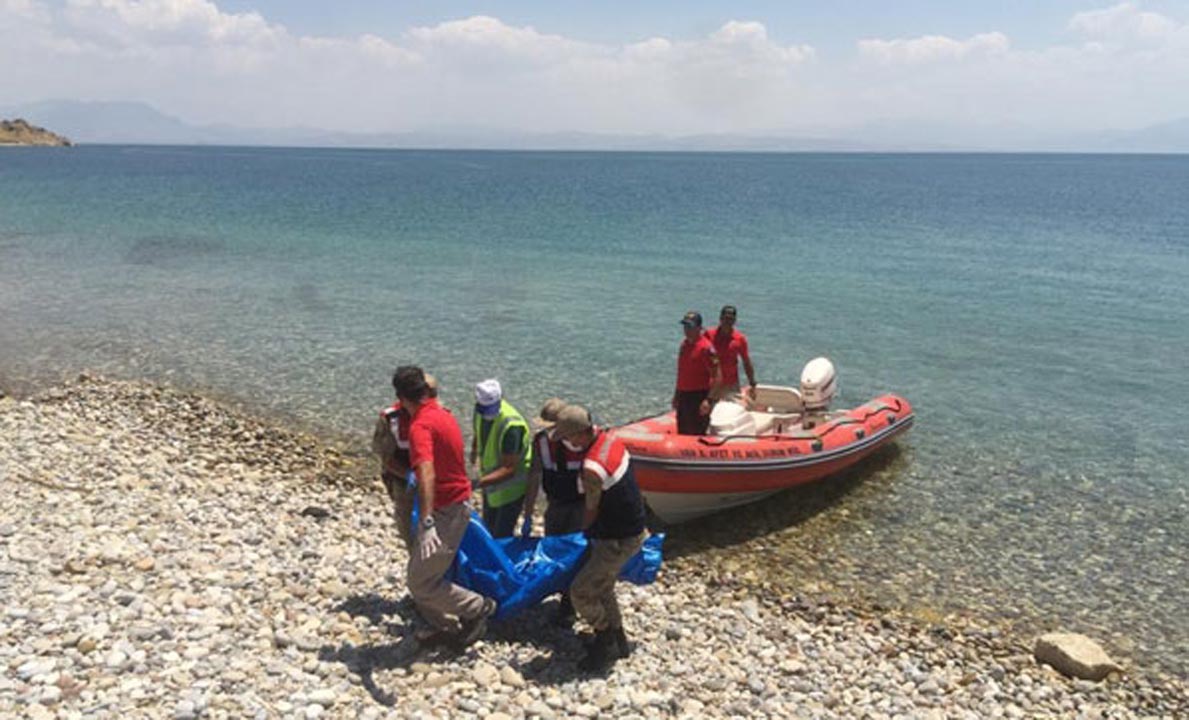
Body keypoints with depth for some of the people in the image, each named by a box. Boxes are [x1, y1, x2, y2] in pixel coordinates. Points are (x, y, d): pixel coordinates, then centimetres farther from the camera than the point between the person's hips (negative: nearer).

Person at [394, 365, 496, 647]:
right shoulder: (443, 413, 6)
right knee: (418, 571, 16)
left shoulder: (420, 426, -23)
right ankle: (446, 626, 25)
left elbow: (427, 474, -37)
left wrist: (426, 524, -44)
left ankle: (478, 607, 10)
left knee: (421, 583, -3)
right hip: (457, 503, 9)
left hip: (446, 512, -9)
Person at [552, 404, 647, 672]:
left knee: (581, 591, -2)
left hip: (619, 539, -9)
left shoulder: (592, 469, -30)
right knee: (602, 588, 21)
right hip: (632, 526, 9)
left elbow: (592, 510, -14)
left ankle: (606, 644, 15)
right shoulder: (609, 438, -4)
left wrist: (584, 535, 7)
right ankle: (618, 641, 35)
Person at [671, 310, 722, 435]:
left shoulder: (706, 347, -14)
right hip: (683, 396, 8)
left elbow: (717, 377, -17)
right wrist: (676, 395, 21)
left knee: (697, 435, -4)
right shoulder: (684, 344, 11)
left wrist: (709, 400, -24)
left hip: (698, 396, -8)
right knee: (682, 433, 15)